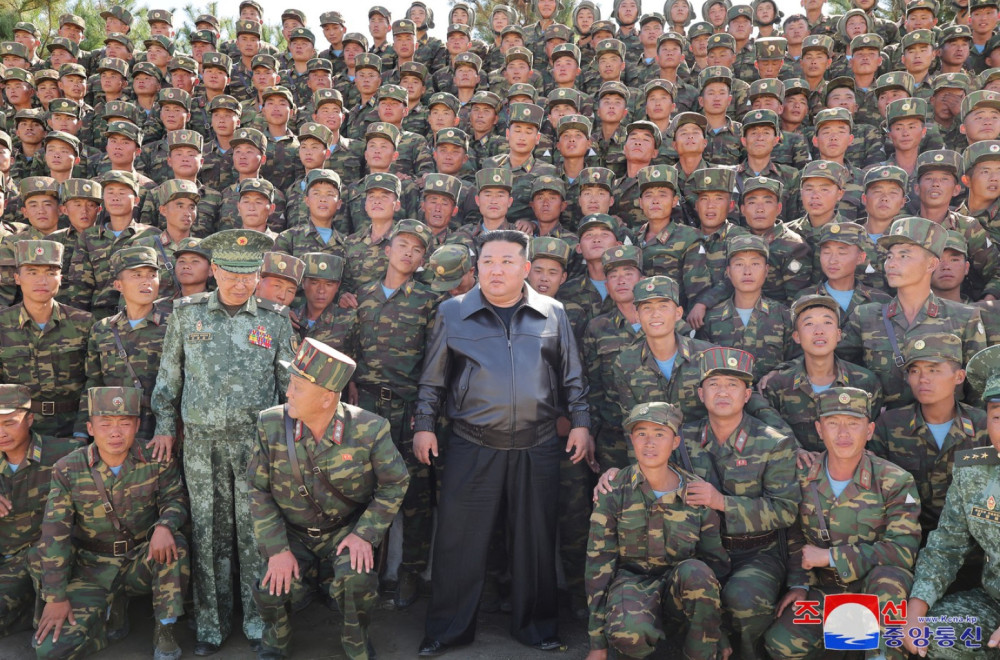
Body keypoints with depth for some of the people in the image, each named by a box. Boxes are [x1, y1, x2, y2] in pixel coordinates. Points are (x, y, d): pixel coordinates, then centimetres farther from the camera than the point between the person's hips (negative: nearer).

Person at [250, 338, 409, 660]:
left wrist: (365, 534, -17)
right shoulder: (271, 425, -14)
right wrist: (277, 549, -13)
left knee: (358, 578, -29)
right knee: (269, 591, -19)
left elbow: (395, 483, -7)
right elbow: (258, 490, -6)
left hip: (347, 529, -2)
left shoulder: (369, 430, -20)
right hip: (291, 532, 2)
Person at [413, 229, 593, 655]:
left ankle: (537, 625, 29)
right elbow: (432, 379, 8)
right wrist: (424, 425, 3)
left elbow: (572, 376, 11)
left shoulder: (552, 313, 6)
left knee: (536, 537, 11)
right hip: (472, 447, -1)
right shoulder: (453, 312, 4)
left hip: (537, 447, 1)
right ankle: (448, 629, 21)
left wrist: (580, 423, 6)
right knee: (460, 539, 4)